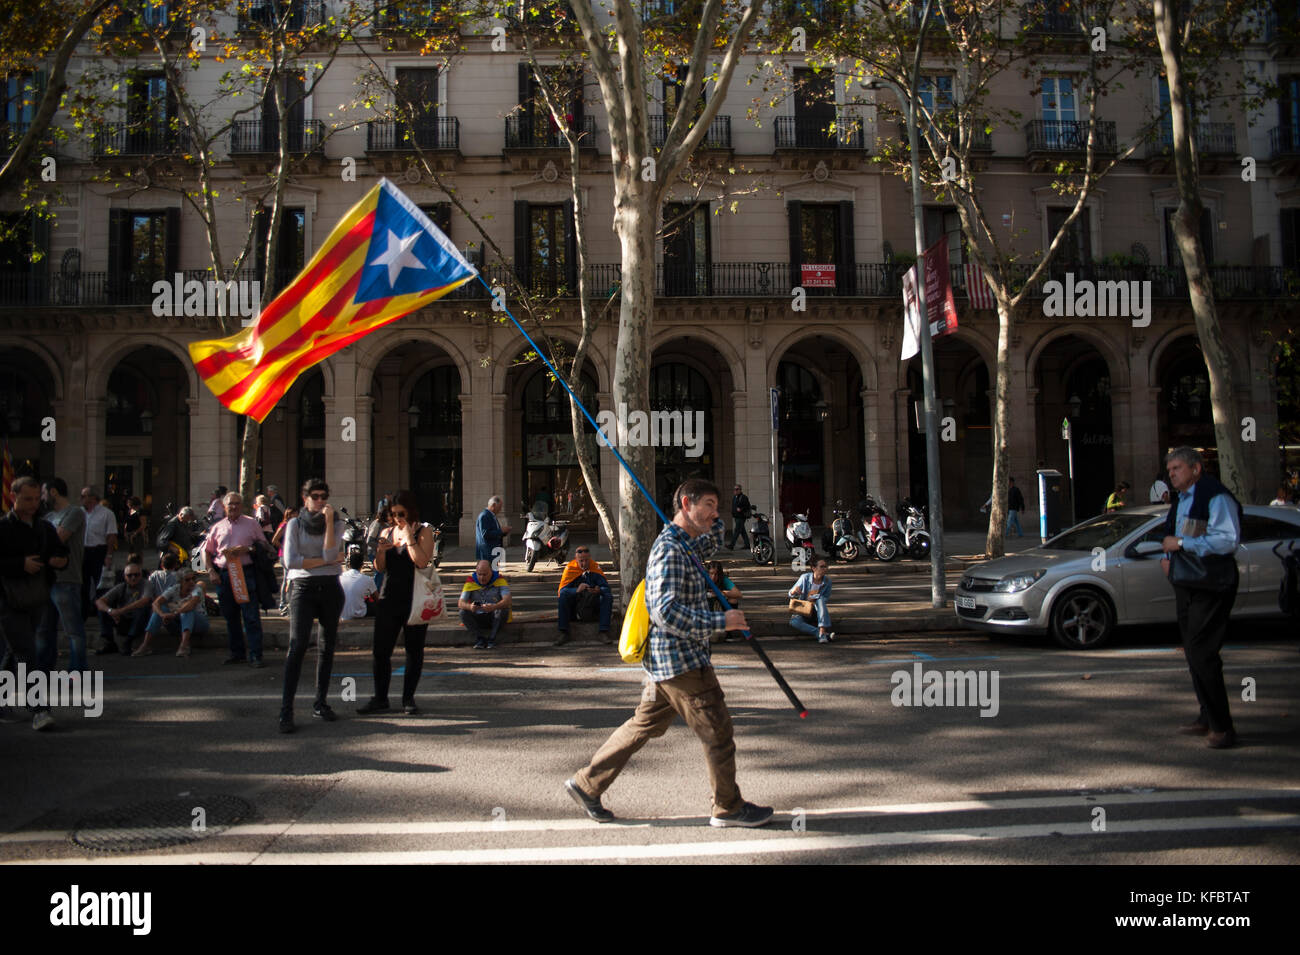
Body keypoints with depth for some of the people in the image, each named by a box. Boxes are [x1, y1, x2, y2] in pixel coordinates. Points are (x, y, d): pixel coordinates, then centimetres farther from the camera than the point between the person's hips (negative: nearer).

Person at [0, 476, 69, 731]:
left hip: (36, 601, 6)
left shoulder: (45, 528, 11)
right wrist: (21, 565, -23)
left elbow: (60, 550, 20)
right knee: (26, 655, -11)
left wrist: (61, 560, -2)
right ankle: (38, 710, -14)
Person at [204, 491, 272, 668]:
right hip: (224, 574, 4)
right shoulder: (217, 527, 13)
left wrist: (248, 549, -11)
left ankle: (255, 656, -6)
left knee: (252, 616, -8)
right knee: (230, 616, 11)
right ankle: (236, 652, 22)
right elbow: (207, 551, 17)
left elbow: (264, 545, 7)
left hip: (246, 572, -3)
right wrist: (212, 572, 3)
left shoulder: (251, 523, 6)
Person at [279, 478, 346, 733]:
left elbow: (331, 554, -8)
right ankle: (286, 710, -16)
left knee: (327, 647, 5)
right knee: (298, 646, -15)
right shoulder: (295, 524, 6)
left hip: (330, 588, 3)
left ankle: (320, 704, 14)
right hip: (303, 588, -3)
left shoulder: (335, 526, 11)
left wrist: (329, 521, -9)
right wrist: (327, 561, -7)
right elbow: (291, 560, -7)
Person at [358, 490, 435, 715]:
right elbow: (379, 567, 10)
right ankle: (380, 699, 12)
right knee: (381, 650, 2)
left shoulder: (423, 532, -2)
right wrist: (381, 551, -8)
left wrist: (409, 539, -15)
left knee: (414, 650, 4)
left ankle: (408, 698, 16)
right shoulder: (387, 533, 12)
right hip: (389, 598, 4)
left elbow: (422, 562, -17)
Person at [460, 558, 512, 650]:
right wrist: (470, 607, -38)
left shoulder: (500, 579, -9)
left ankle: (492, 639, -25)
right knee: (463, 612, -24)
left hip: (495, 618, -2)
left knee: (504, 609, -31)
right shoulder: (471, 581, -4)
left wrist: (494, 607, -43)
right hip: (477, 618, 2)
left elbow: (507, 600, -22)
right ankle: (479, 639, -21)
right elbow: (460, 603, -13)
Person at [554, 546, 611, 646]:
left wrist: (599, 590, -33)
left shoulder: (595, 567, -4)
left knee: (608, 596, -23)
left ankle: (604, 632, -26)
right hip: (574, 606, -1)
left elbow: (606, 587, -8)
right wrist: (577, 590, -36)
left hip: (593, 605, 1)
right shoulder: (570, 568, -7)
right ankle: (564, 633, -28)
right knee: (563, 596, -28)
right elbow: (562, 590, -17)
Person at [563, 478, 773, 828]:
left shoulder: (686, 546, 13)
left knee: (643, 726, 16)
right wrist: (720, 621, -24)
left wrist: (711, 519, 13)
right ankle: (729, 808, 16)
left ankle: (586, 783, 23)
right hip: (682, 661, -10)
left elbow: (715, 536, 35)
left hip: (665, 661, 10)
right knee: (718, 734, 2)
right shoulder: (670, 549, -18)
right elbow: (667, 612, -27)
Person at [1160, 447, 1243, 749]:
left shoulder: (1217, 497, -12)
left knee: (1202, 654, -12)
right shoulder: (1180, 501, 17)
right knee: (1193, 653, 13)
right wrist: (1166, 556, 9)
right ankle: (1207, 718, 25)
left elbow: (1229, 540, -23)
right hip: (1185, 585, 9)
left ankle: (1221, 726, -4)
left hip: (1212, 585, -9)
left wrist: (1182, 543, -20)